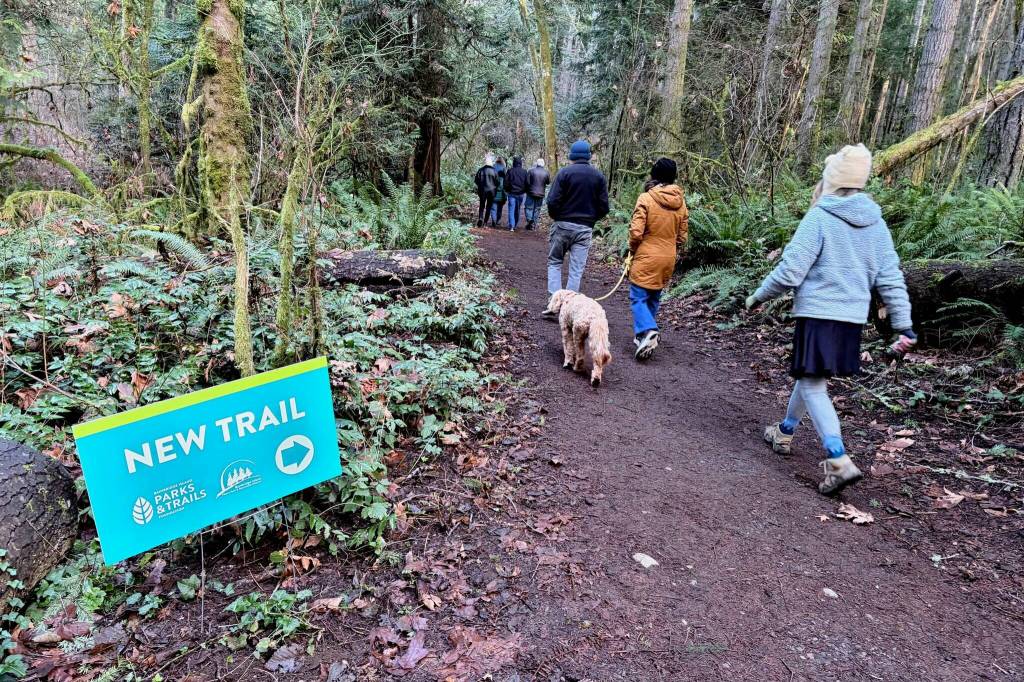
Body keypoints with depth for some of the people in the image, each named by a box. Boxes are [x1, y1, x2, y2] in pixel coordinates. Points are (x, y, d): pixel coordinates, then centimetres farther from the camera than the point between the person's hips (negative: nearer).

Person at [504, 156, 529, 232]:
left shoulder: (510, 171, -6)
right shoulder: (524, 171, -2)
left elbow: (506, 182, -3)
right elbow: (527, 183, 3)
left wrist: (506, 190, 11)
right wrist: (525, 191, 15)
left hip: (512, 193, -2)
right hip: (521, 193, 2)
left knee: (511, 210, -1)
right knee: (517, 210, 13)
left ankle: (511, 226, -12)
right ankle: (515, 225, 21)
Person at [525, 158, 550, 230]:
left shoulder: (531, 171, -10)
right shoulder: (546, 172, -3)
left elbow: (527, 182, -11)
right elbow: (548, 182, 9)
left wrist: (527, 189, 4)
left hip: (531, 193, -2)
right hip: (541, 194, 3)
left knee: (529, 207, 6)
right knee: (537, 209, 10)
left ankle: (529, 220, -16)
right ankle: (534, 224, 12)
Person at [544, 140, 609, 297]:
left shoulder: (564, 172, -7)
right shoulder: (599, 176, 3)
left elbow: (553, 202, -12)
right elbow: (604, 206, 1)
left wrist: (556, 217, 6)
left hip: (563, 224, -2)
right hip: (585, 229, 2)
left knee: (554, 263, 11)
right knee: (576, 270, 6)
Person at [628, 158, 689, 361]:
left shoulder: (646, 198, -14)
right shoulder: (680, 201, 3)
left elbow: (636, 232, -17)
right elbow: (682, 234, 8)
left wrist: (633, 249, 1)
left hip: (646, 257, -6)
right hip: (668, 258, 6)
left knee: (638, 297, -1)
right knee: (654, 298, 18)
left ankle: (647, 331, -22)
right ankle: (644, 334, 26)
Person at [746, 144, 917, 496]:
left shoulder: (819, 218, -11)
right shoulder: (876, 224, 8)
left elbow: (790, 272, -15)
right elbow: (891, 280, 7)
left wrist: (758, 296, 0)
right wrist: (904, 327, 9)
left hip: (818, 315, -7)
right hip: (853, 319, 7)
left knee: (812, 385, -2)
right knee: (810, 376, 22)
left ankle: (839, 462, -13)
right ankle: (785, 432, 40)